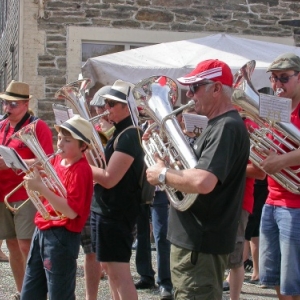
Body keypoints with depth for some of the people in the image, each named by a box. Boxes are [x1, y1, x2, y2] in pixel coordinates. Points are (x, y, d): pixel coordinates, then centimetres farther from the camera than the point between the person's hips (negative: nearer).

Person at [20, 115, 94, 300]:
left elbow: (71, 212, -24)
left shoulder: (81, 170, -17)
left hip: (62, 236, -9)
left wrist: (41, 187, -27)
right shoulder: (57, 160, 8)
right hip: (42, 231, 9)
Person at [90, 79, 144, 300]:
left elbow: (109, 178, -24)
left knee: (119, 272, -9)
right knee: (109, 266, 18)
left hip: (116, 211, -11)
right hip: (108, 208, 11)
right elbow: (106, 165, 15)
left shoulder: (129, 136, -19)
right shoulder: (120, 132, 13)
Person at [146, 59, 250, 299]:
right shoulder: (219, 125, 15)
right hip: (195, 238, 11)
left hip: (201, 242, -11)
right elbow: (195, 168, 20)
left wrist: (163, 175, -17)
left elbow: (203, 182, -32)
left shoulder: (227, 127, -19)